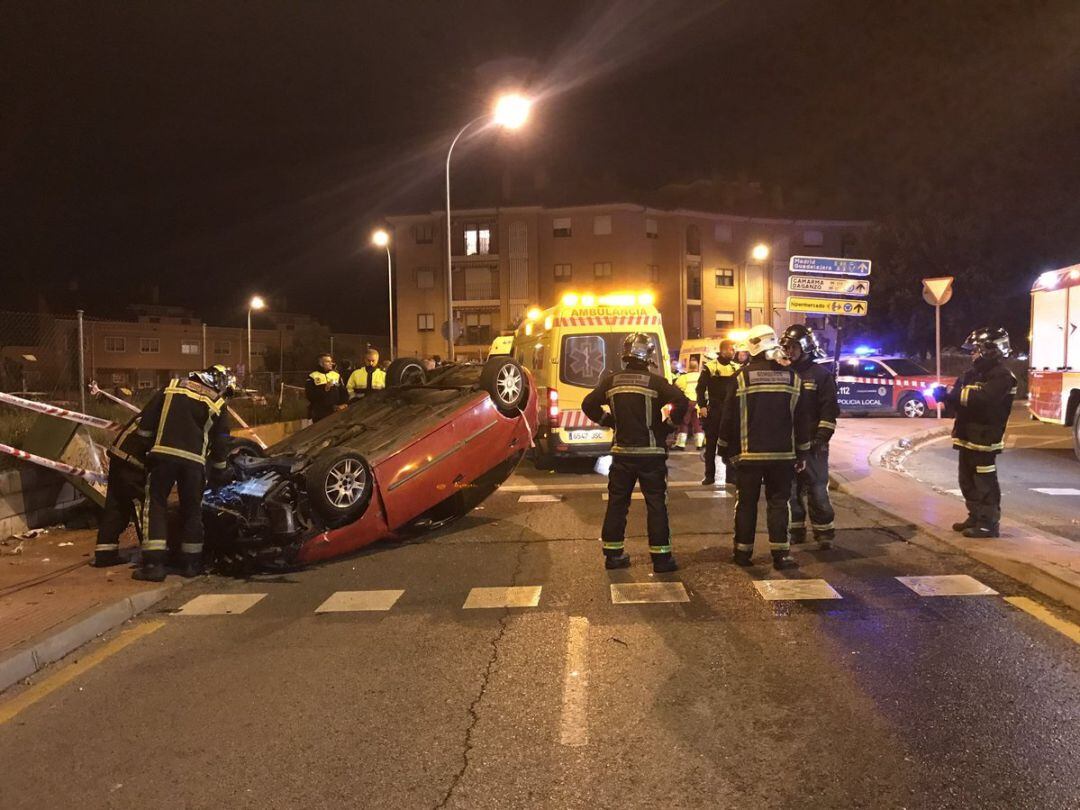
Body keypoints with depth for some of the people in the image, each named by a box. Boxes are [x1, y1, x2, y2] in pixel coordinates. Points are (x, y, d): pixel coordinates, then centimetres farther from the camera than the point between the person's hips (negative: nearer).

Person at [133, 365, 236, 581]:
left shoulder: (173, 386, 14)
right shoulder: (218, 406, 10)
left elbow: (146, 419, 8)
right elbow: (221, 444, 11)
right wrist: (219, 470, 26)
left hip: (163, 453, 0)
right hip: (194, 460, 0)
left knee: (155, 504, 5)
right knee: (192, 509, 14)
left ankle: (153, 563, -2)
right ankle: (191, 563, 19)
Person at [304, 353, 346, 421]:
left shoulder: (336, 375, 11)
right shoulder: (312, 377, -1)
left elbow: (342, 392, 10)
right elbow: (309, 395, -9)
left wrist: (341, 404, -5)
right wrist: (324, 389, -18)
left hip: (334, 411, 3)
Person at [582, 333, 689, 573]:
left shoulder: (611, 380, 2)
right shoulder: (655, 381, -9)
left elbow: (588, 404, 4)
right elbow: (681, 401, -21)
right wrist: (669, 425, -6)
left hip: (622, 452, 4)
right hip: (651, 453, -3)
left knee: (617, 503, 12)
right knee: (656, 505, 3)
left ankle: (613, 554, 17)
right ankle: (661, 557, 5)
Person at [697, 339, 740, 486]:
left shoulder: (737, 368, 9)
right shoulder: (710, 366, -2)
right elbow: (701, 387, -2)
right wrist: (702, 406, -11)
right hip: (714, 410, -2)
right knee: (711, 444, 6)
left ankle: (731, 478, 4)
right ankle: (709, 476, 16)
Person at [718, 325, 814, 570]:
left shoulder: (741, 377, -7)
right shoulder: (792, 377, 1)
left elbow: (729, 418, -4)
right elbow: (802, 420, 5)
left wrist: (725, 448, 8)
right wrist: (802, 453, 12)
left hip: (749, 454, -1)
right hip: (783, 455, 2)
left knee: (746, 503, 8)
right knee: (778, 503, 8)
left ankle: (743, 552, 13)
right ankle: (780, 554, 5)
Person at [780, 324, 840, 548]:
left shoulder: (821, 374, -2)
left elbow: (830, 410, -7)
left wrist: (821, 438, -15)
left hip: (812, 444, -5)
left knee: (817, 489, 0)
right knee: (791, 489, 10)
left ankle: (824, 532, 10)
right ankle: (796, 530, 21)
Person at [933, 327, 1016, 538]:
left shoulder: (1002, 376, -12)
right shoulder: (973, 373, 15)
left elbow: (983, 399, -28)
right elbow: (961, 399, 11)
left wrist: (952, 394, -28)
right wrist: (946, 395, -11)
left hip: (984, 439, -9)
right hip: (968, 437, 9)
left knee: (985, 483, -5)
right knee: (968, 480, 15)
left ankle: (990, 524, 1)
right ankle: (976, 518, 26)